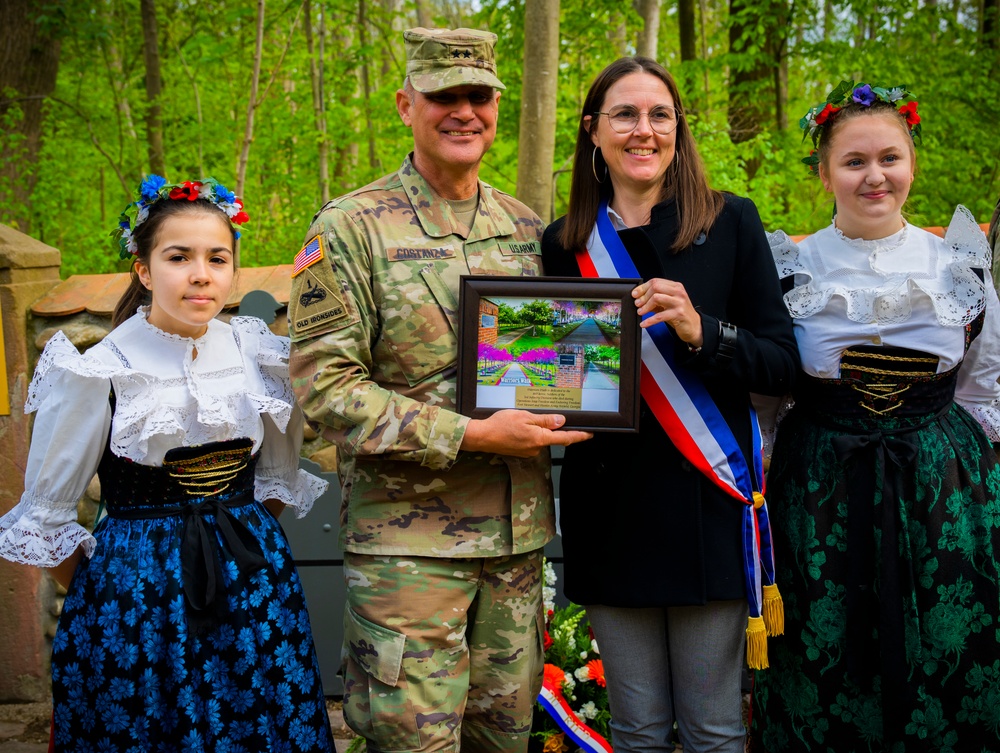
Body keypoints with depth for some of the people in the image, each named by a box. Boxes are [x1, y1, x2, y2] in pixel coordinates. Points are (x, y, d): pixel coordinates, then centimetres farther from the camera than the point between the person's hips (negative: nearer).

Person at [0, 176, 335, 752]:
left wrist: (248, 549, 9)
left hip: (254, 581, 4)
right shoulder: (100, 373, -10)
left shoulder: (260, 356, 2)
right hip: (135, 590, -3)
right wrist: (96, 596, 1)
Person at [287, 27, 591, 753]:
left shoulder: (527, 228, 11)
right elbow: (326, 386, -13)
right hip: (407, 542, -5)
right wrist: (470, 435, -19)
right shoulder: (350, 229, -6)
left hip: (519, 535, 5)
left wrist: (559, 410, -3)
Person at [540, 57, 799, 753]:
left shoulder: (730, 222, 1)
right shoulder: (564, 243, 7)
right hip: (611, 509, 2)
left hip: (708, 506, -2)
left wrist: (702, 330, -18)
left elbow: (784, 364, -2)